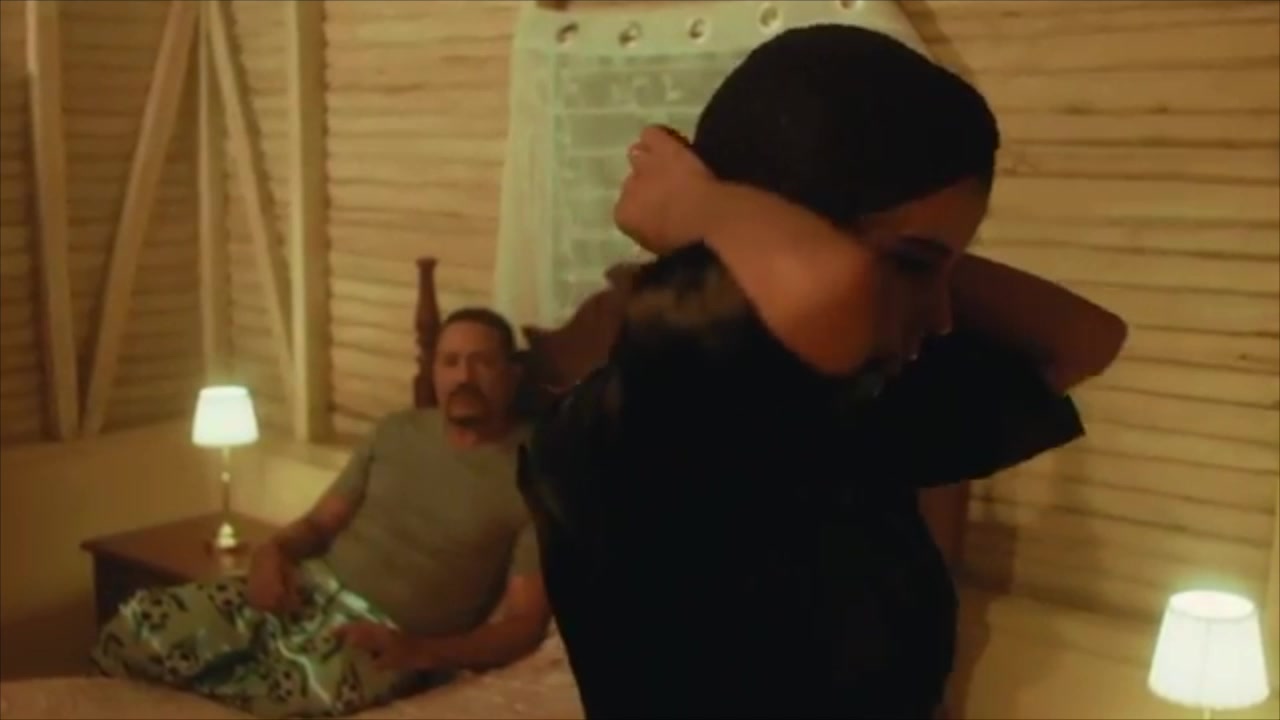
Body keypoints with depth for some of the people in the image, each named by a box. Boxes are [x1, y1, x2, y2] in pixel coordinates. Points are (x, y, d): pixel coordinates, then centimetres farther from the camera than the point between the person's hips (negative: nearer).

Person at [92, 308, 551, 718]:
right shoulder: (397, 431, 14)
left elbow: (523, 624, -7)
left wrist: (420, 652, -21)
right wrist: (275, 551, -6)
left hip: (388, 637, -5)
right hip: (308, 589, 5)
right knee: (141, 622, -17)